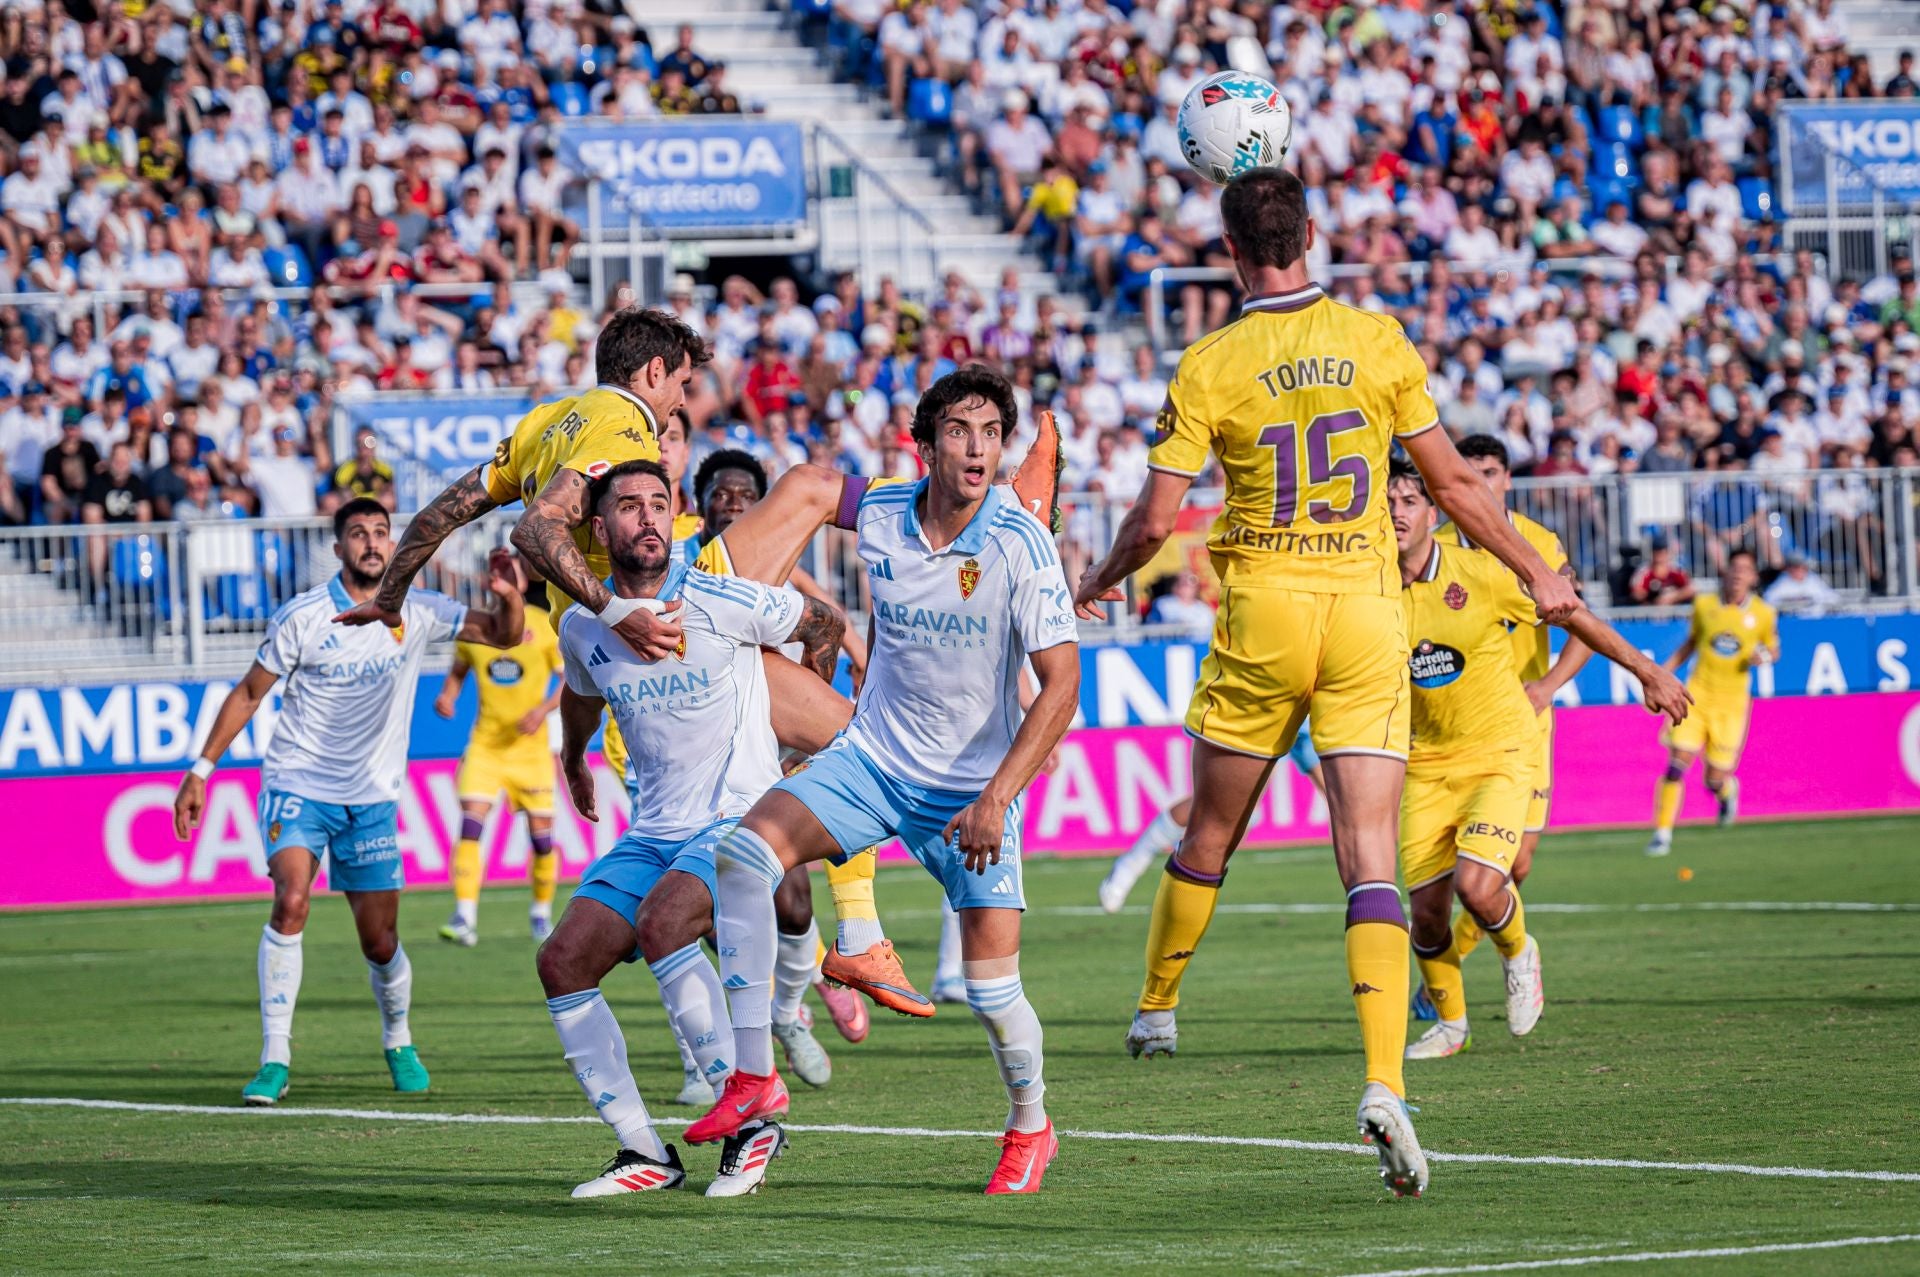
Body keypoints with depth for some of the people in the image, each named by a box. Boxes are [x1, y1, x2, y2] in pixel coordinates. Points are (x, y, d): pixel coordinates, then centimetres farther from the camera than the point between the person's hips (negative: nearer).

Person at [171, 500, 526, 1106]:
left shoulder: (417, 613, 0)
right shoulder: (303, 617, -7)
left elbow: (505, 636, -1)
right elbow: (249, 693, 2)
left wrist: (508, 595, -23)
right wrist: (201, 770, -1)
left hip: (372, 799, 2)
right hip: (298, 784, -2)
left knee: (381, 942, 3)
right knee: (291, 902, -25)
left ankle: (398, 1043, 33)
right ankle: (275, 1060, -20)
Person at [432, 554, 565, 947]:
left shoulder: (545, 626, -5)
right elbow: (459, 669, 17)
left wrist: (544, 709, -17)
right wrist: (447, 695, -4)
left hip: (530, 744, -1)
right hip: (485, 741, 1)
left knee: (541, 834, 2)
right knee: (470, 823, -15)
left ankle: (541, 913, 26)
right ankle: (465, 918, -18)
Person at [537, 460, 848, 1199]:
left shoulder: (724, 604, -12)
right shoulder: (582, 628, 3)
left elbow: (824, 626, 6)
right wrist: (573, 759, 45)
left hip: (739, 819, -6)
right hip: (654, 830, 6)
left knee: (661, 924, -32)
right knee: (563, 962, -8)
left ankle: (751, 1123, -23)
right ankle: (646, 1154, -1)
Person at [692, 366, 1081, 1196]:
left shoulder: (1021, 544, -16)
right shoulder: (879, 518, -6)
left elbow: (1061, 684, -17)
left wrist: (995, 799, -24)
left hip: (973, 788, -3)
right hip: (869, 757, 3)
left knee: (991, 989, -6)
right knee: (746, 851, -22)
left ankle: (1029, 1127, 25)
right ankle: (754, 1077, -19)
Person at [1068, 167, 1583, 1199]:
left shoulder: (1208, 367, -5)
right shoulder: (1377, 341, 0)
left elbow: (1154, 519, -5)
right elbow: (1454, 484, 5)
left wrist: (1102, 580, 16)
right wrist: (1536, 575, 18)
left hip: (1261, 612, -1)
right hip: (1366, 614, 1)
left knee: (1208, 839, 19)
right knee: (1370, 860, -6)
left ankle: (1155, 1009, 38)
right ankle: (1384, 1083, -21)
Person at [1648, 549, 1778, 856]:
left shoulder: (1764, 614, 0)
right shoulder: (1704, 606, 3)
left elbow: (1773, 649, 14)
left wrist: (1764, 656, -10)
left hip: (1732, 701, -1)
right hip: (1697, 692, 1)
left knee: (1715, 780, 0)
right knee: (1677, 763, -13)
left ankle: (1727, 789, 39)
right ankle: (1663, 833, -5)